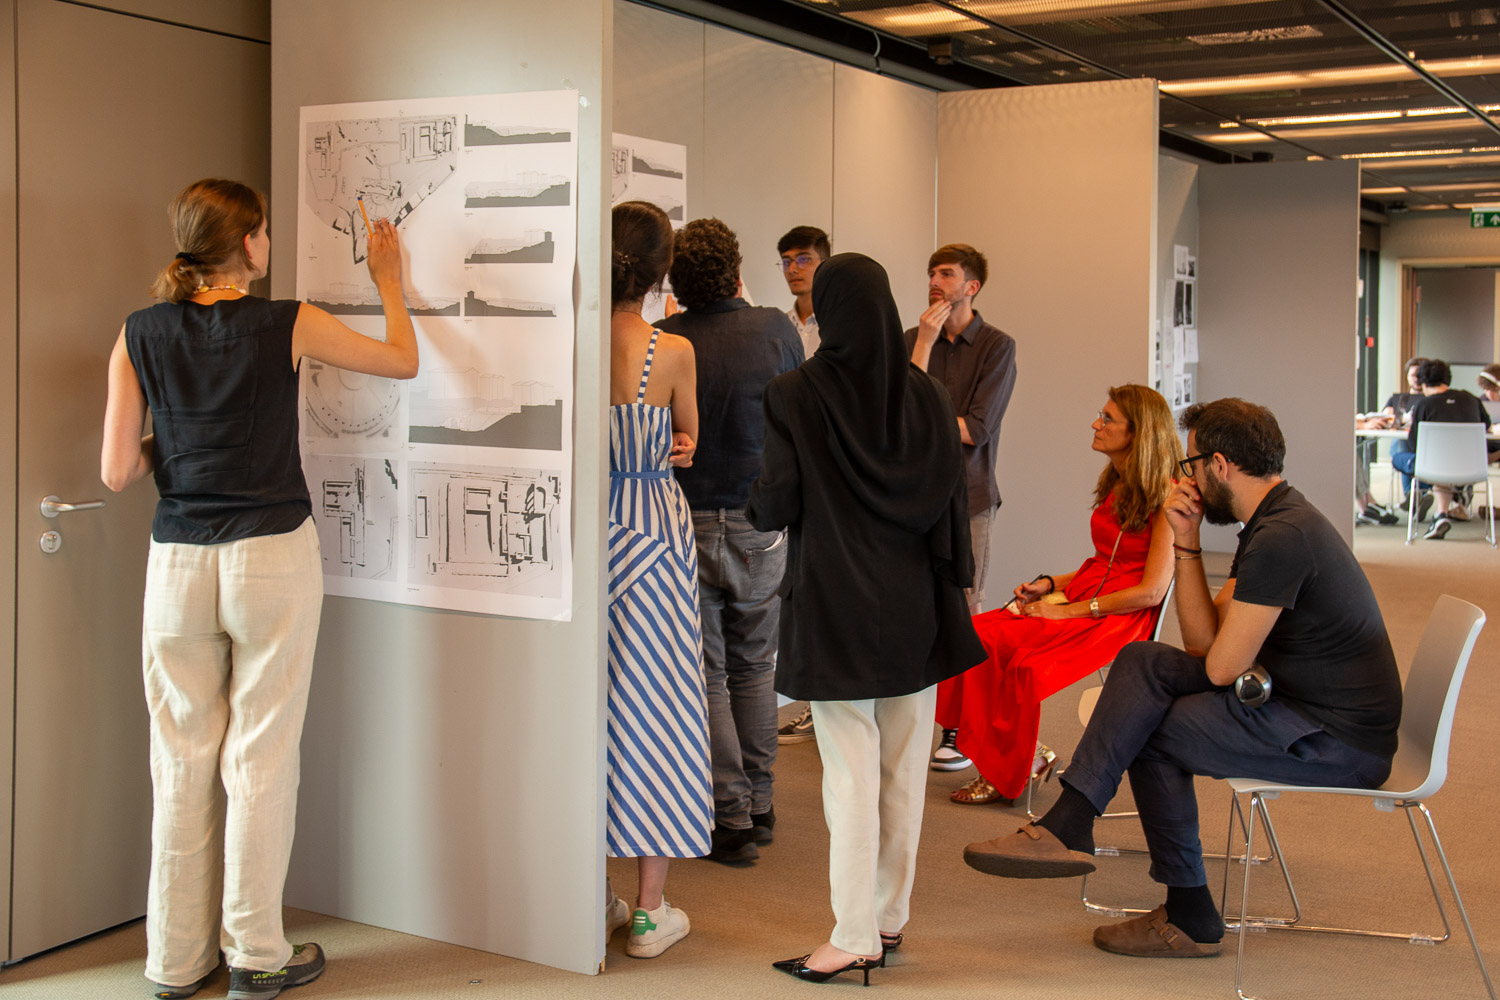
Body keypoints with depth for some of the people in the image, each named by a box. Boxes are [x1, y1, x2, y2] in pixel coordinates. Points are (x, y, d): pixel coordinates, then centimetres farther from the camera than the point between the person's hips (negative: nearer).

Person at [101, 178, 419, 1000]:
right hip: (273, 556, -3)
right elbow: (403, 362, 7)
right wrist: (388, 282, 21)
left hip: (177, 562, 3)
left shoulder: (140, 334, 0)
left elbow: (117, 471, -1)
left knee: (182, 759, 10)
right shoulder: (288, 325, -7)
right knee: (260, 755, 5)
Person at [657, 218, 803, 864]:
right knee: (755, 668, 17)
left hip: (684, 525, -2)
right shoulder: (776, 329, -5)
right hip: (759, 525, 2)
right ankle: (759, 806, 24)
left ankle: (732, 819, 7)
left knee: (707, 675, 6)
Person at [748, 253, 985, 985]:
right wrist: (951, 591, 9)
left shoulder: (794, 395, -10)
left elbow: (774, 506, -10)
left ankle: (854, 937, 5)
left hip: (834, 609, -4)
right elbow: (951, 504, 1)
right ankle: (890, 918, 23)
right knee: (904, 770, 12)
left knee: (850, 775, 1)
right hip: (914, 609, 4)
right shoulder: (926, 395, 1)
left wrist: (753, 498, 12)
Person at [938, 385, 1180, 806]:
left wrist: (1069, 610, -15)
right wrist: (1049, 584, 4)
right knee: (980, 634, -17)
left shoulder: (1167, 496, -11)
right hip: (1082, 597, 8)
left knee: (1025, 663, -28)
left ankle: (1006, 774, -5)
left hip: (1122, 615, -8)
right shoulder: (1117, 486, 15)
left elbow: (1152, 591, -16)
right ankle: (1029, 754, -12)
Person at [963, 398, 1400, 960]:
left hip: (1341, 742, -10)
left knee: (1155, 733, -9)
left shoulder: (1283, 536, -22)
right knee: (1143, 662, -2)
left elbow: (1223, 667, -21)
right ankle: (1067, 825, -9)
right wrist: (1185, 543, 1)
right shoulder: (1270, 522, 12)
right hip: (1300, 701, 10)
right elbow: (1204, 643, 8)